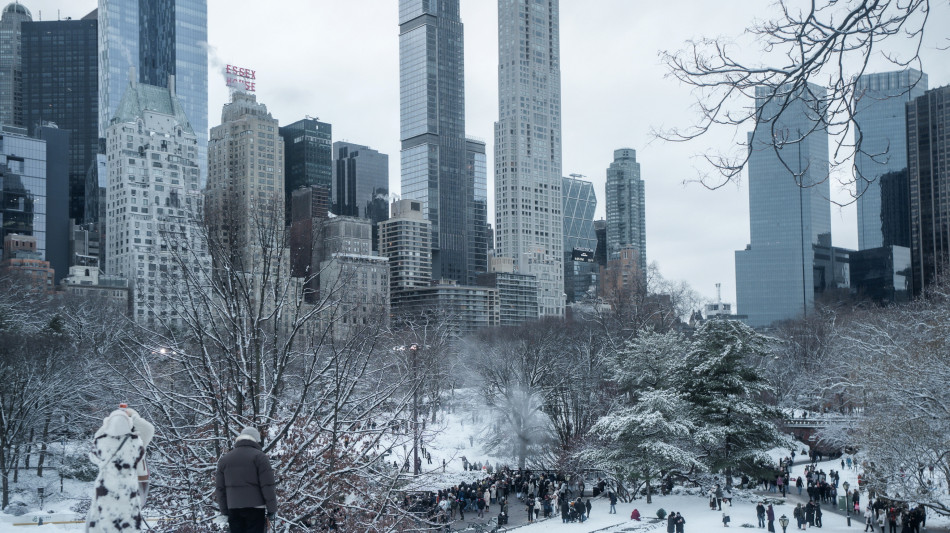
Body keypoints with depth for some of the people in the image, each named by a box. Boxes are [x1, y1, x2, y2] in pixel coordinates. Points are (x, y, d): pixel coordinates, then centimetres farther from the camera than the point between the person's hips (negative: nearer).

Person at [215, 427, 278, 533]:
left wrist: (225, 512, 17)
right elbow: (268, 486, -8)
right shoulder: (259, 456, -2)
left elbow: (220, 488, 14)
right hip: (254, 508, -5)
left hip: (233, 509, 5)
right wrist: (272, 509, -3)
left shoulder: (224, 459, 15)